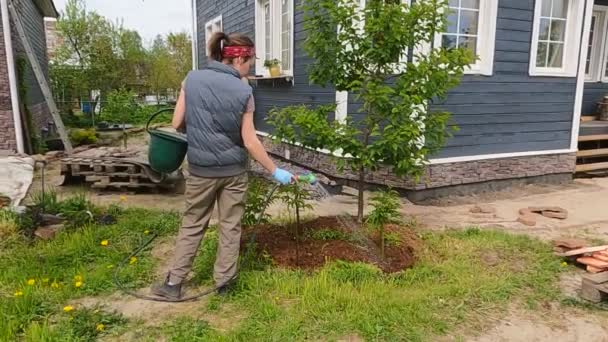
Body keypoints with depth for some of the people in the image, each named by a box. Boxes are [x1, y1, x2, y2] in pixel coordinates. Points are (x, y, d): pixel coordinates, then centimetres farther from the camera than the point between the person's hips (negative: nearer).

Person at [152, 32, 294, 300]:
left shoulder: (192, 79, -4)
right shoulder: (243, 92, -10)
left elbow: (177, 124, -1)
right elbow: (250, 142, -10)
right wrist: (275, 171, -2)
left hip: (201, 169, 2)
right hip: (234, 171, -1)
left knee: (192, 225, 15)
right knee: (230, 226, 13)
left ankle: (174, 283, 21)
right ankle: (223, 282, 22)